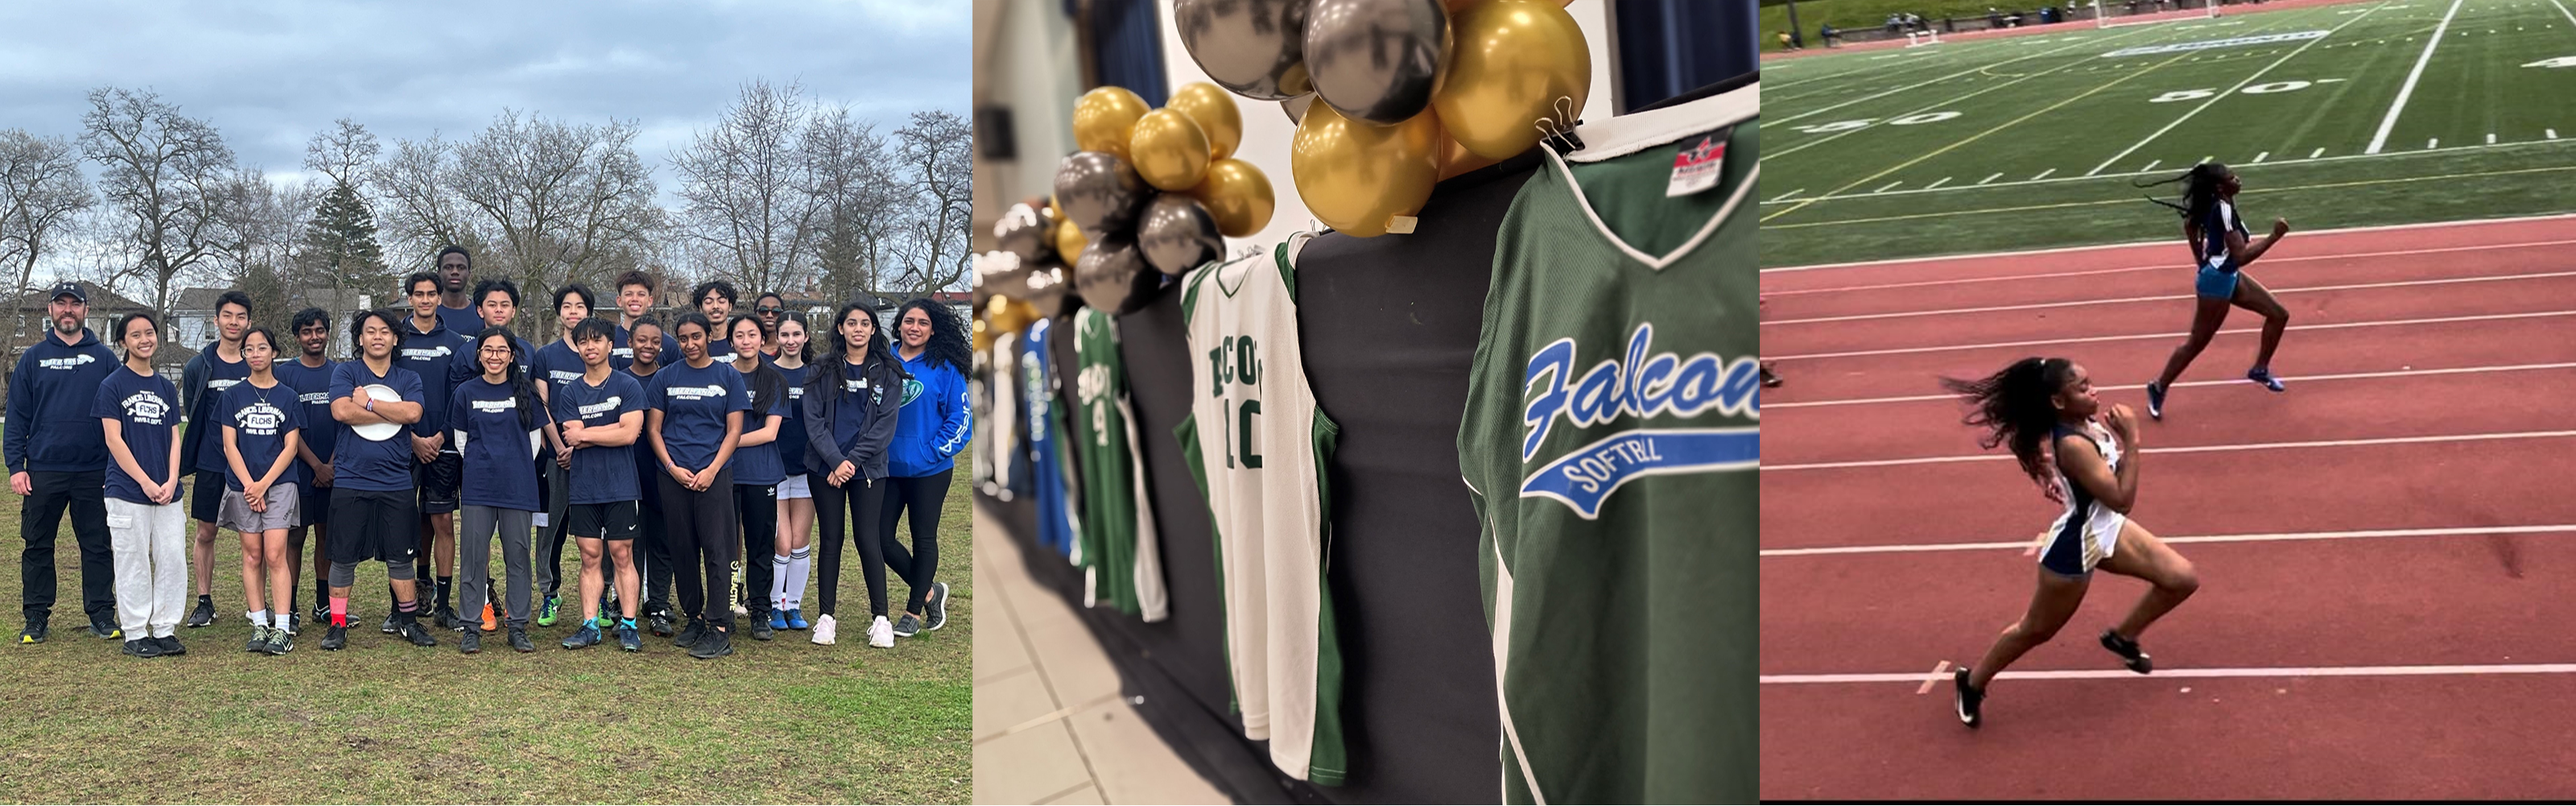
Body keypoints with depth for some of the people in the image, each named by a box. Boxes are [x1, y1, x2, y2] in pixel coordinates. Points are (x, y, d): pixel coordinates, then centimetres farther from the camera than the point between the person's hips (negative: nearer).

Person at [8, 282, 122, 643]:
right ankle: (36, 617, 14)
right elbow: (17, 417, 5)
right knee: (37, 546, 6)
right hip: (43, 470, 1)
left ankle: (102, 614, 11)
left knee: (98, 546, 4)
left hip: (94, 472, 0)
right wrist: (16, 466, -3)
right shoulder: (33, 358, 6)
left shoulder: (104, 359, 5)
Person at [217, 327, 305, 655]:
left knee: (275, 554, -9)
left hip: (279, 483, -2)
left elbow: (290, 447, 0)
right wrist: (249, 484, -8)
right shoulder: (234, 396, 6)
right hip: (242, 485, 2)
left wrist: (264, 484, -9)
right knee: (252, 554, 3)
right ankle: (259, 624, 8)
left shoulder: (287, 397, 4)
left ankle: (282, 628, -10)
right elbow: (230, 445, 2)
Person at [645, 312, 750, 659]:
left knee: (717, 550, -7)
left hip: (715, 475, -2)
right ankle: (694, 618, 19)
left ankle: (719, 628, -8)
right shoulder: (665, 377, 9)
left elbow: (734, 431, 2)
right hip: (674, 476, 2)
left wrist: (712, 470, -9)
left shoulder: (728, 376, 5)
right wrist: (673, 468, -6)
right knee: (683, 549, 7)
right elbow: (654, 428, 8)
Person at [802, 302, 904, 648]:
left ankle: (881, 618, 3)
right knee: (831, 538, 4)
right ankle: (826, 617, 9)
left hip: (867, 469, -1)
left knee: (867, 539, -3)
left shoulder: (887, 373, 3)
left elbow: (885, 424, -4)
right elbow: (813, 420, -2)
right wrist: (837, 461, -14)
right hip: (825, 469, 1)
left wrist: (853, 461, -13)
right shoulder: (823, 371, 4)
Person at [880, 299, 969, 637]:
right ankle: (929, 592, 22)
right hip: (888, 468, 4)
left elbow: (961, 418, -6)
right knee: (880, 537, 2)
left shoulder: (944, 369, -6)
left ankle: (914, 612, 19)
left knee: (923, 538, 6)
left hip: (929, 471, -4)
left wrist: (934, 452, -13)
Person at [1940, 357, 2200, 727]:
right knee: (2036, 630, 11)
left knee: (2183, 579, 8)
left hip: (2106, 529, 8)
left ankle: (2122, 637, 31)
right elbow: (2123, 499, -33)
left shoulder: (2088, 421, -8)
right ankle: (1972, 682, 32)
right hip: (2076, 545, -8)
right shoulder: (2073, 445, -34)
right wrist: (2132, 440, -33)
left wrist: (2121, 433, -13)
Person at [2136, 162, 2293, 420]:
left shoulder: (2215, 204, -1)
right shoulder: (2224, 210, -28)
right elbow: (2241, 257, -30)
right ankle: (2159, 388, 14)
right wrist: (2274, 237, -29)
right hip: (2217, 281, -10)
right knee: (2197, 343, 2)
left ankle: (2260, 369, 27)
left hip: (2229, 276, 10)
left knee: (2279, 315, 13)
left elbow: (2190, 224, 18)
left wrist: (2202, 261, 23)